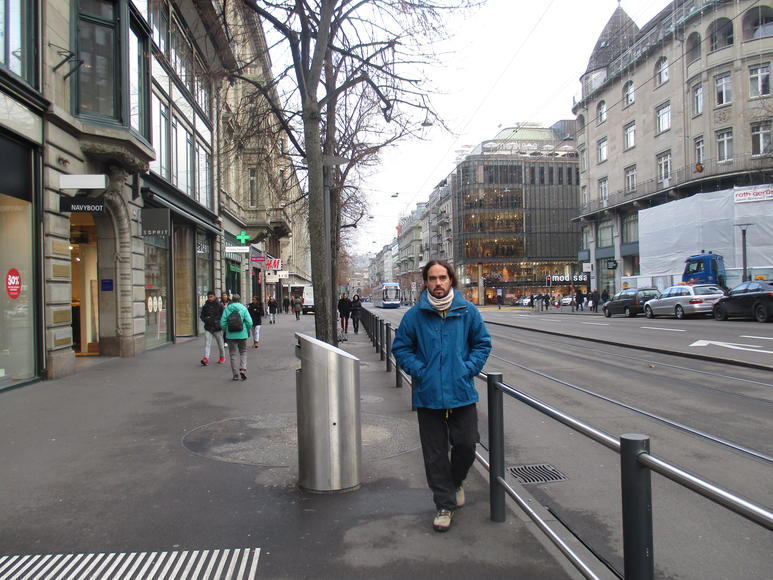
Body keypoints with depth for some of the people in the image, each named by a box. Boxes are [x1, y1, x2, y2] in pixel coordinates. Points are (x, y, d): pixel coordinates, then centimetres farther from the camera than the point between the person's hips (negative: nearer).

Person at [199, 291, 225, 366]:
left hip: (217, 328, -2)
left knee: (220, 344, 11)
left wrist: (216, 321, -18)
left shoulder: (219, 306, -4)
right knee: (207, 343, -10)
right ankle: (206, 358, -16)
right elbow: (202, 316, 12)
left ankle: (222, 357, 30)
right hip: (208, 328, 2)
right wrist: (206, 320, -9)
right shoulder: (205, 306, 5)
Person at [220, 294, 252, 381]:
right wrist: (247, 331, 8)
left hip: (231, 335, 0)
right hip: (242, 335, 0)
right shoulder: (243, 309, -3)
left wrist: (226, 331, 12)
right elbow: (249, 322, -9)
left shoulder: (227, 309, -1)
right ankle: (243, 369, -3)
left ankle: (236, 374, 9)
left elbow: (222, 323, -5)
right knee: (243, 352, 15)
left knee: (233, 354, 8)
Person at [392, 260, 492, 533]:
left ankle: (455, 482, 39)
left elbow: (482, 343, 8)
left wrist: (468, 369, -5)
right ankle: (445, 504, 24)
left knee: (466, 445, 6)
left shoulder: (467, 311, 0)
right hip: (428, 395, 0)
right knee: (435, 454, 7)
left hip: (462, 393, 1)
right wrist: (420, 371, -8)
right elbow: (400, 348, 5)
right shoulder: (415, 315, -2)